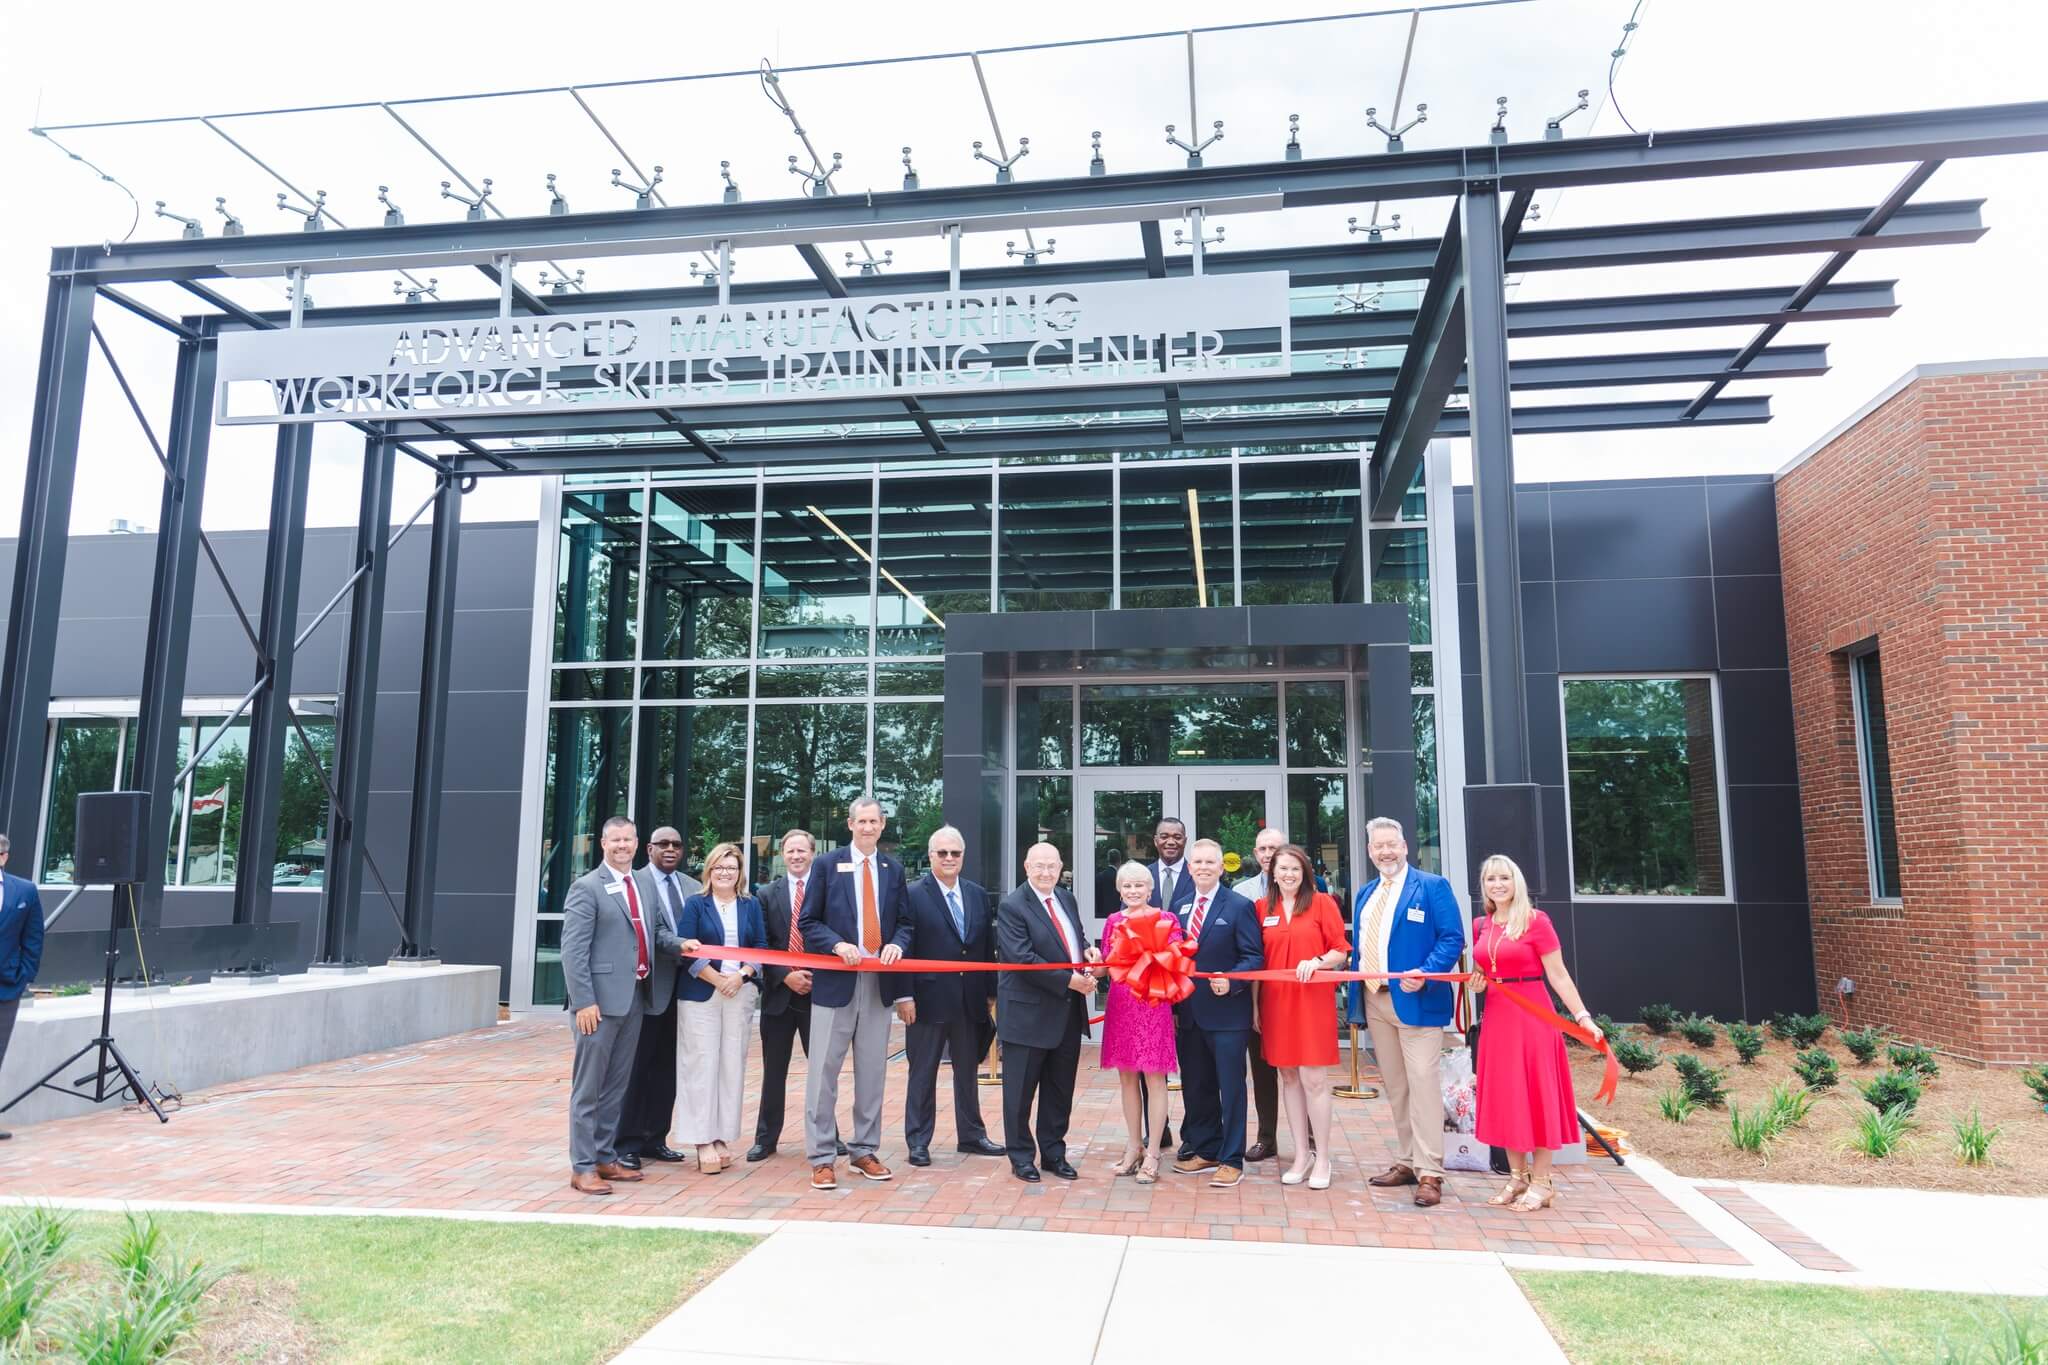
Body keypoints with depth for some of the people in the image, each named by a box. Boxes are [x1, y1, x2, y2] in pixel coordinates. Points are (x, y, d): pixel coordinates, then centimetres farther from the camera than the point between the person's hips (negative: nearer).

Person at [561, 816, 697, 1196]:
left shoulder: (645, 882, 13)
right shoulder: (587, 887, -8)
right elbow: (573, 950, -13)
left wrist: (679, 944, 3)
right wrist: (584, 1001, -18)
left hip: (635, 997, 7)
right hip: (600, 1001, -7)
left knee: (616, 1086, 15)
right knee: (588, 1087, 1)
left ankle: (605, 1158, 25)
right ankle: (583, 1167, 8)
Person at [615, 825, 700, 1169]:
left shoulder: (692, 887, 13)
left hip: (681, 986, 6)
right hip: (649, 985, -6)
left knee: (667, 1067, 13)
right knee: (637, 1066, 2)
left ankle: (655, 1138, 23)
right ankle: (627, 1143, 11)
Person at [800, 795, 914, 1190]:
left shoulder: (893, 869, 11)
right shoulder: (827, 864, 1)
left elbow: (904, 921, 14)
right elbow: (808, 921, -1)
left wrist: (897, 943, -8)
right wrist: (838, 945, -16)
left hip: (879, 981, 3)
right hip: (836, 979, -3)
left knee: (873, 1070, 9)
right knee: (825, 1070, 0)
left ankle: (865, 1151, 21)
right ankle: (821, 1157, 8)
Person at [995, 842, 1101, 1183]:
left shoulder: (1065, 899, 9)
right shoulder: (1011, 906, -14)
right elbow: (1022, 958, -21)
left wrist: (1088, 951, -5)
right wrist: (1069, 981, -21)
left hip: (1068, 1012, 7)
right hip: (1028, 1012, -7)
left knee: (1060, 1088, 15)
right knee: (1021, 1089, 6)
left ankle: (1054, 1153, 28)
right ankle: (1020, 1156, 20)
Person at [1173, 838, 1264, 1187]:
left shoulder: (1240, 906, -6)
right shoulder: (1181, 908, 10)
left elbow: (1254, 957, -9)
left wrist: (1230, 982, -25)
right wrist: (1176, 1001, 5)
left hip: (1227, 1013, -6)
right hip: (1190, 1014, 6)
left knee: (1231, 1088, 2)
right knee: (1195, 1086, 14)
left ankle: (1232, 1160, 11)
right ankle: (1206, 1151, 28)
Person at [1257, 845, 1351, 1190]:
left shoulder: (1322, 902, 0)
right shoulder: (1263, 908, 8)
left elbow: (1341, 951, -1)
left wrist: (1317, 962, -20)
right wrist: (1254, 1003, 7)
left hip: (1313, 1001, -3)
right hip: (1275, 1002, 3)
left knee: (1314, 1078, -4)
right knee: (1288, 1077, 8)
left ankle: (1322, 1157, 8)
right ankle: (1302, 1155, 18)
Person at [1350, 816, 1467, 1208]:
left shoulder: (1432, 886, -3)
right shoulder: (1365, 895, 16)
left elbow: (1452, 939, -10)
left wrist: (1425, 975, -22)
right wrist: (1356, 989, 7)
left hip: (1416, 1000, -6)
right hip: (1375, 1000, 7)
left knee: (1422, 1083, -8)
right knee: (1395, 1087, 12)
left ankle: (1429, 1173, -4)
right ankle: (1407, 1162, 21)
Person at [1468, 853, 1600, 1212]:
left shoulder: (1536, 921, -8)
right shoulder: (1481, 927, 8)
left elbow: (1558, 975, -11)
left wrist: (1582, 1017, -19)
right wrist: (1479, 982, -2)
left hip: (1532, 1016, -6)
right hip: (1497, 1017, 6)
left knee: (1536, 1093, 1)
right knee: (1504, 1095, 9)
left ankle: (1541, 1182, 11)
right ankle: (1518, 1177, 21)